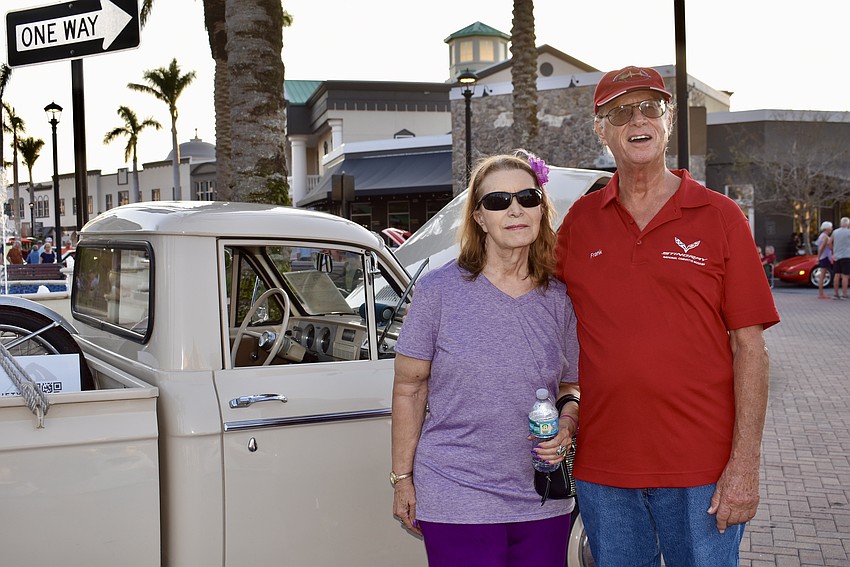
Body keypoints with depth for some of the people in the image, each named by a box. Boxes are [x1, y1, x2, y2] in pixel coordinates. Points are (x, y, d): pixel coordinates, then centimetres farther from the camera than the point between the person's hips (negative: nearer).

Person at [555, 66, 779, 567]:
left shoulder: (720, 217, 0)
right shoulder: (579, 223, 6)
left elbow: (750, 347, -4)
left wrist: (745, 464, -9)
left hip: (702, 469, -2)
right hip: (602, 470, 2)